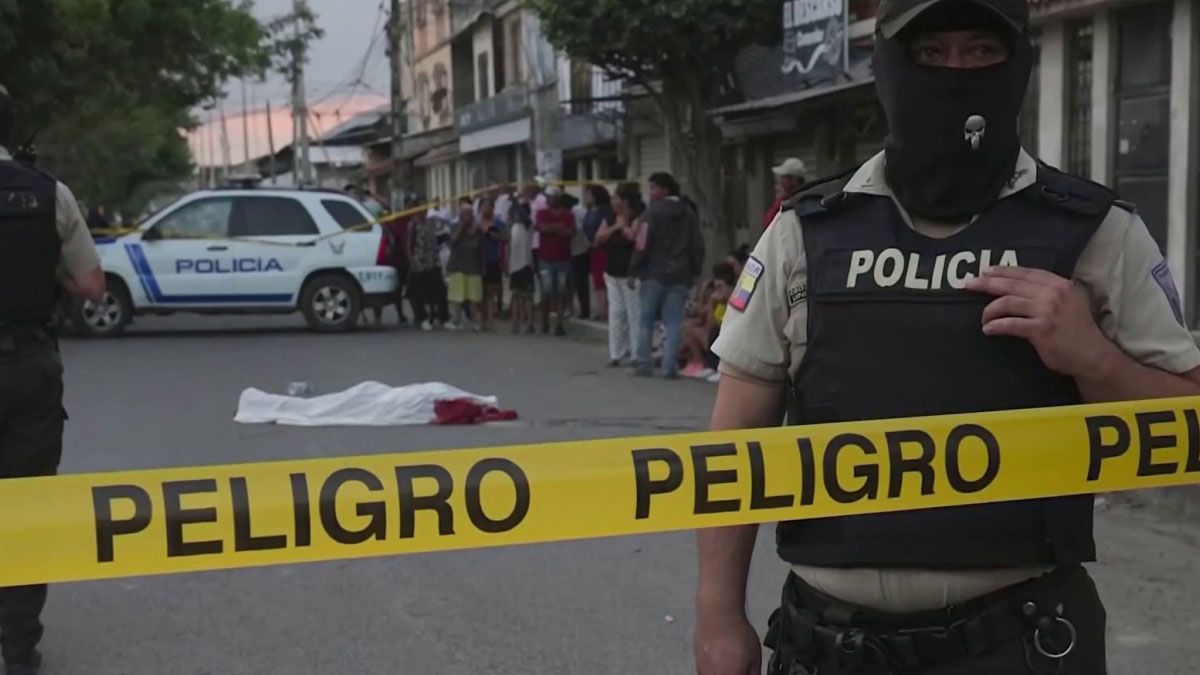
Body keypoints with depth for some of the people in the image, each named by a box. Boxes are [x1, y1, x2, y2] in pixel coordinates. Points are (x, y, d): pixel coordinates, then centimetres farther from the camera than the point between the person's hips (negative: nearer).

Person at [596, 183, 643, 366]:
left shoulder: (638, 217, -9)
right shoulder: (610, 218, 11)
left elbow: (634, 236, -26)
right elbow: (599, 238, 1)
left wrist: (623, 225, -11)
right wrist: (615, 227, -9)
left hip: (631, 274, -7)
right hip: (612, 273, 7)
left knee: (634, 314, -4)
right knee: (616, 313, 8)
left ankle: (636, 355, 0)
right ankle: (617, 353, 13)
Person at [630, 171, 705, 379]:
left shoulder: (653, 212, -7)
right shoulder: (689, 215, 9)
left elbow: (644, 244, -11)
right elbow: (698, 246, 8)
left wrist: (635, 270, -5)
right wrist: (693, 272, 14)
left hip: (654, 275, -4)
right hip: (680, 276, 4)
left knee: (646, 321, 6)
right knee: (673, 322, 3)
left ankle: (643, 364, 6)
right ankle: (669, 367, -3)